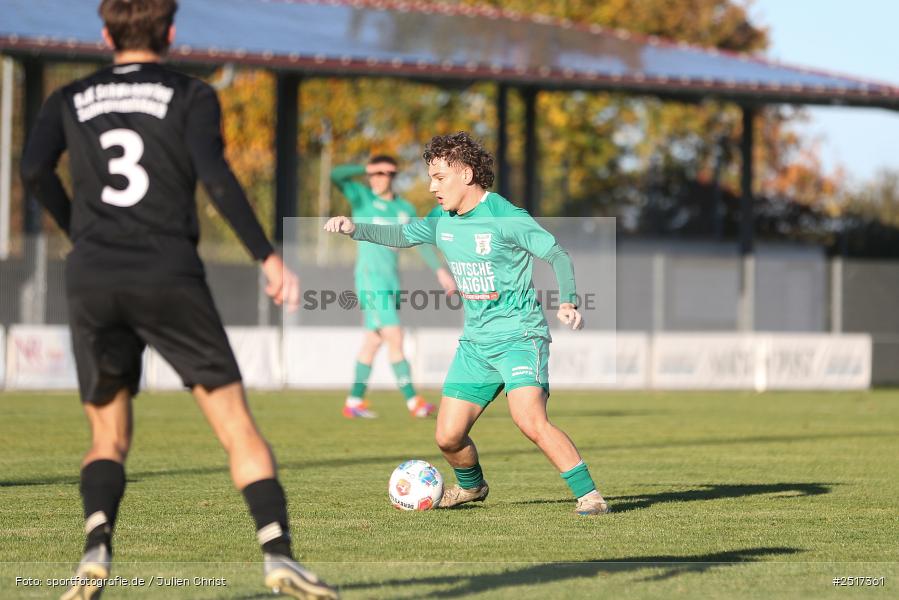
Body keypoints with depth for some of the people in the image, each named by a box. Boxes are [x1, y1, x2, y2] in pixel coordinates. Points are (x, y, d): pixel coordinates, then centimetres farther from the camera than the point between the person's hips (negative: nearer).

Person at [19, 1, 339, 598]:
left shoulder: (71, 100, 14)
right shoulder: (191, 96, 6)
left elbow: (35, 170, -3)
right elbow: (214, 174, -10)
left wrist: (81, 233, 12)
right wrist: (268, 256, -8)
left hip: (92, 280, 3)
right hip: (169, 277, -2)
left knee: (109, 438, 14)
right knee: (236, 423, 2)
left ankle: (96, 549, -12)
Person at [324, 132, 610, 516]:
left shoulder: (506, 219, -14)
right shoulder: (442, 220, 7)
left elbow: (558, 255, -9)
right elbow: (402, 236, 24)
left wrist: (568, 302, -23)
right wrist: (354, 229, 10)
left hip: (519, 336, -7)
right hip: (475, 342, 7)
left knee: (530, 422, -28)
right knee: (448, 437, 4)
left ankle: (588, 495, -19)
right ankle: (471, 486, 36)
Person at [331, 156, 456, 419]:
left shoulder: (404, 209, 13)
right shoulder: (362, 197, -2)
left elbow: (421, 242, 17)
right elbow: (336, 175, -17)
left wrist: (440, 270, 10)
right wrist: (365, 168, -8)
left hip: (392, 279, 6)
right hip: (370, 277, -6)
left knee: (373, 341, 8)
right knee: (394, 337, -13)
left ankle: (354, 402, 15)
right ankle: (413, 401, -14)